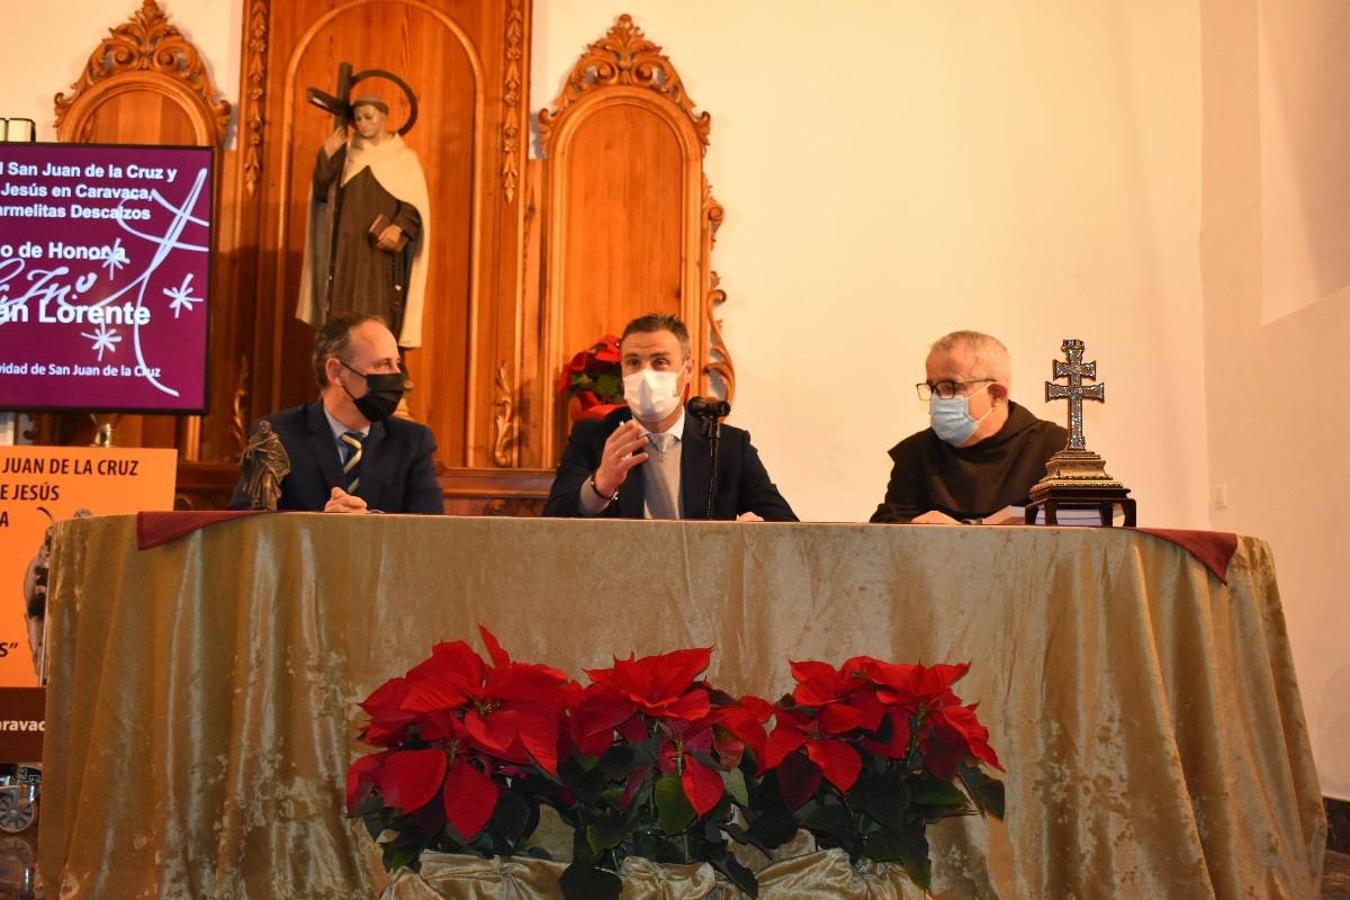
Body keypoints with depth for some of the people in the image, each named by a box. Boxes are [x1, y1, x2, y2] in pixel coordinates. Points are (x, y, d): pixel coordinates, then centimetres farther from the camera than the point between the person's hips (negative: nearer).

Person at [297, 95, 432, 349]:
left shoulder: (405, 157, 3)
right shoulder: (346, 152, 11)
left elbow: (417, 203, -4)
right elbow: (322, 192, 5)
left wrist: (400, 227, -21)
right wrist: (327, 154, -5)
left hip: (383, 248, -3)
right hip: (348, 246, 3)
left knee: (380, 316, -7)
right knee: (345, 314, -2)